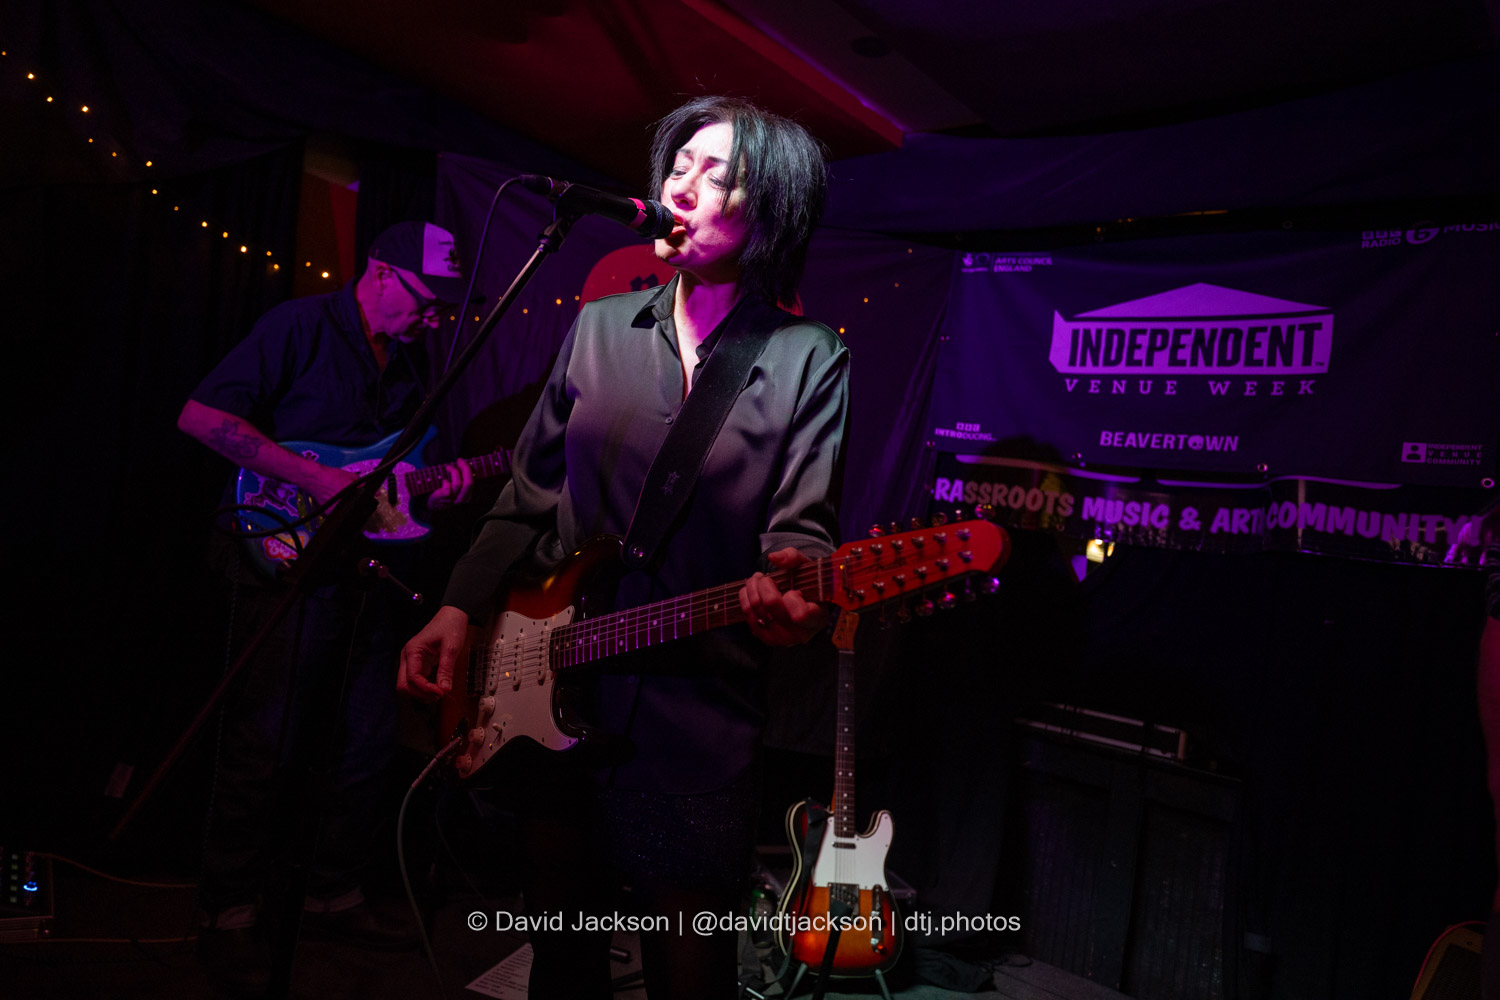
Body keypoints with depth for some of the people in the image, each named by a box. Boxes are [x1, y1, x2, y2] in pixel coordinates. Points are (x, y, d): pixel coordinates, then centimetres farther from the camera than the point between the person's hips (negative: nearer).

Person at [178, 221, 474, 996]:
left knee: (367, 739, 11)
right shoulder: (300, 326, -8)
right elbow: (200, 415, -15)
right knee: (268, 743, -2)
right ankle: (230, 918, 16)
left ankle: (333, 896, 27)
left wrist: (440, 484, 0)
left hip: (366, 564, 7)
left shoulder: (411, 360, 14)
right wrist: (317, 479, -21)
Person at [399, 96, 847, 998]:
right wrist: (461, 609, 1)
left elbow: (804, 526, -10)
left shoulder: (808, 360, -4)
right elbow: (531, 492, 10)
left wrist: (787, 592, -33)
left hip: (701, 708, -3)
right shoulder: (600, 326, 7)